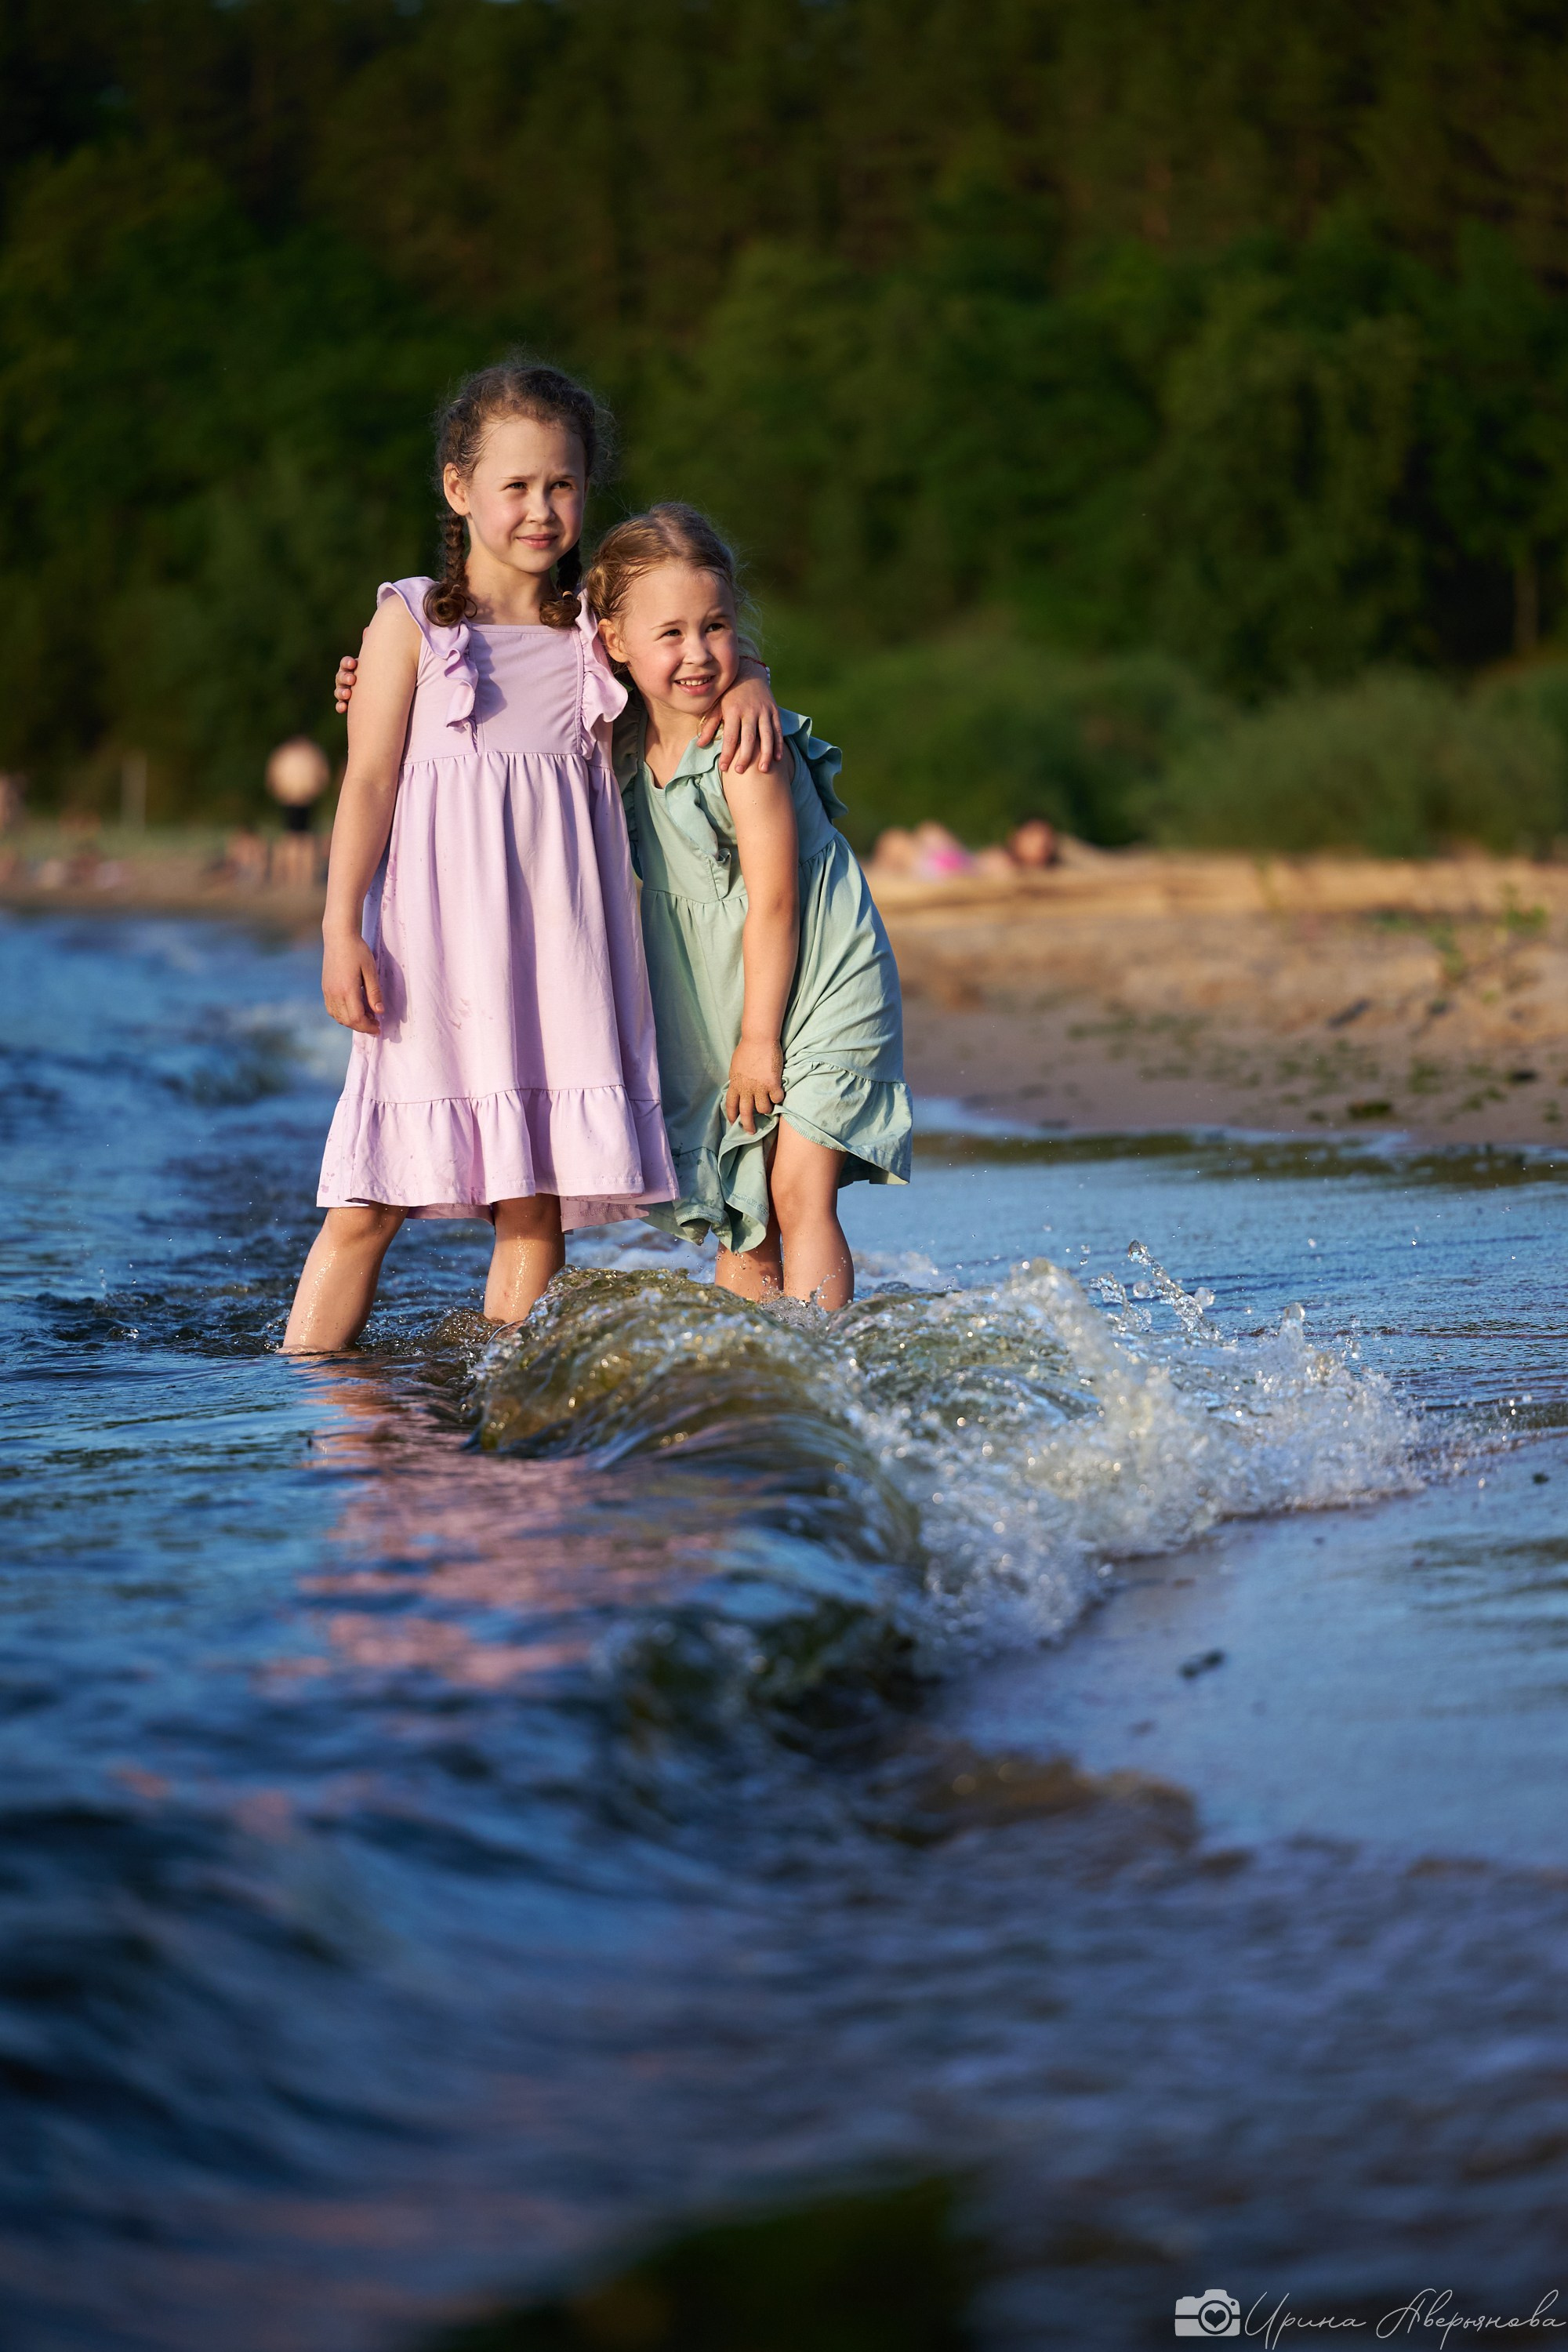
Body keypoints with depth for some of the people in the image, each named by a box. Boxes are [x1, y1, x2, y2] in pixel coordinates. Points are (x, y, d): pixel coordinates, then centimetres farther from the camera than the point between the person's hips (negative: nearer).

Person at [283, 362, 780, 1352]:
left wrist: (743, 679, 4)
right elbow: (369, 785, 1)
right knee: (372, 1198, -4)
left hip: (555, 944, 3)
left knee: (535, 1201, 0)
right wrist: (341, 931, -6)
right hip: (438, 938, -3)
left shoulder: (600, 631, 11)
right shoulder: (411, 623, 2)